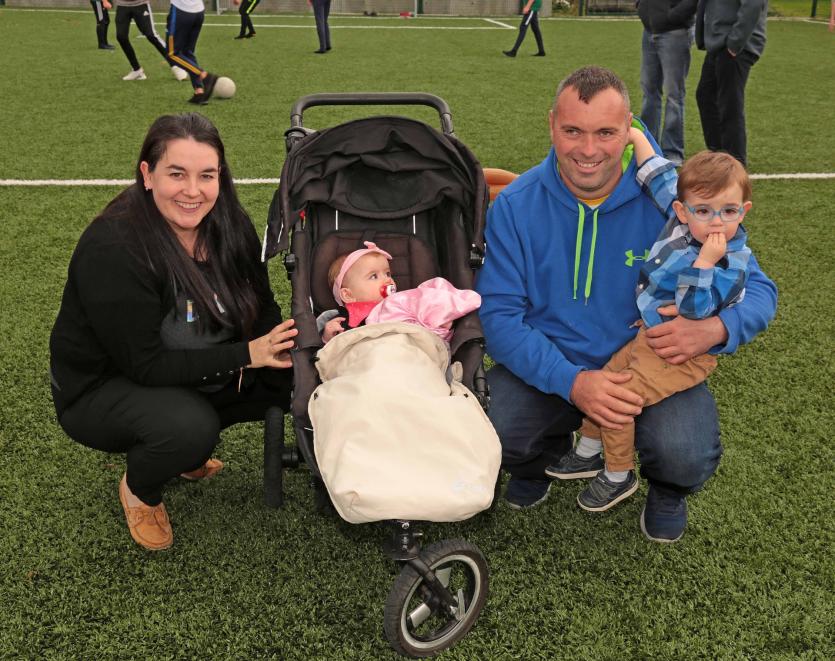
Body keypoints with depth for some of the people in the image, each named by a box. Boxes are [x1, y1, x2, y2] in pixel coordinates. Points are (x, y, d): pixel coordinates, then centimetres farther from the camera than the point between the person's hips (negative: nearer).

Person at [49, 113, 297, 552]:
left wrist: (283, 343, -23)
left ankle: (187, 451, 12)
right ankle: (138, 490, 2)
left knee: (293, 377, -12)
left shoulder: (228, 226, -10)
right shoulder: (112, 249, -29)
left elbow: (261, 308, -2)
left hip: (191, 378, 7)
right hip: (101, 390, -6)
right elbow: (145, 366, -28)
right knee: (188, 426, -36)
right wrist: (245, 354, -31)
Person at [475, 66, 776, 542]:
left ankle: (668, 491, 14)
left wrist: (717, 328, -31)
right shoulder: (516, 206, -10)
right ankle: (541, 458, 15)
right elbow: (498, 315, -14)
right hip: (549, 367, 1)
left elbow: (757, 289, -6)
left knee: (688, 457, -29)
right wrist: (572, 382, -30)